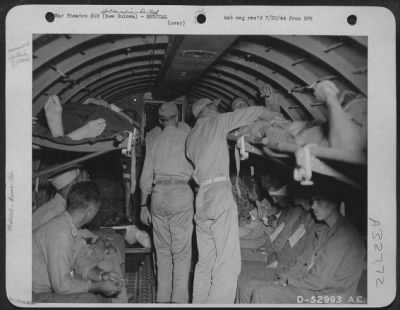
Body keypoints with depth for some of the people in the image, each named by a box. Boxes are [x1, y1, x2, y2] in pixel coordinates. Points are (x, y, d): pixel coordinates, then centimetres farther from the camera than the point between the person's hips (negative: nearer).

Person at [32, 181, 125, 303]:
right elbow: (62, 285, -26)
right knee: (91, 300, -22)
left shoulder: (71, 228, 3)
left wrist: (102, 275, -6)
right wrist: (99, 286, -17)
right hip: (36, 296, -9)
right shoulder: (60, 232, -28)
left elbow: (80, 263, 12)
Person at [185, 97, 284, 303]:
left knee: (205, 261, 11)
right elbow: (254, 112, 6)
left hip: (201, 197, 8)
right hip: (219, 192, -7)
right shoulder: (217, 121, 5)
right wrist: (276, 116, 23)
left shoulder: (191, 137, 23)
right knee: (227, 263, -10)